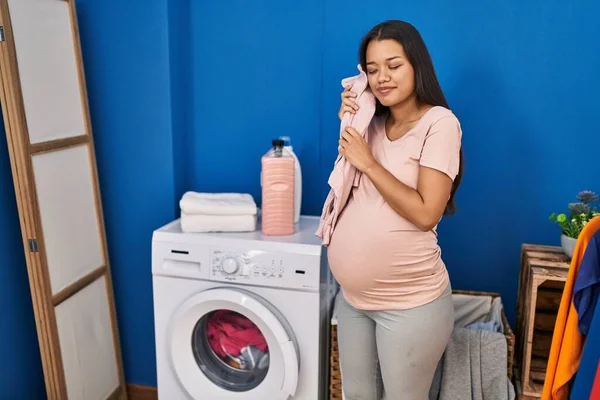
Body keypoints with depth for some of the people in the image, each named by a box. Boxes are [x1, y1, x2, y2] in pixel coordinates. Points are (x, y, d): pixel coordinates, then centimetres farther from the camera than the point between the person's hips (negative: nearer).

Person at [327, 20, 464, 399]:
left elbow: (426, 213, -21)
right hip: (353, 297, 7)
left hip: (410, 303, -6)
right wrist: (349, 126, -2)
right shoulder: (374, 122, 6)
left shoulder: (439, 122, -14)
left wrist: (368, 163, -17)